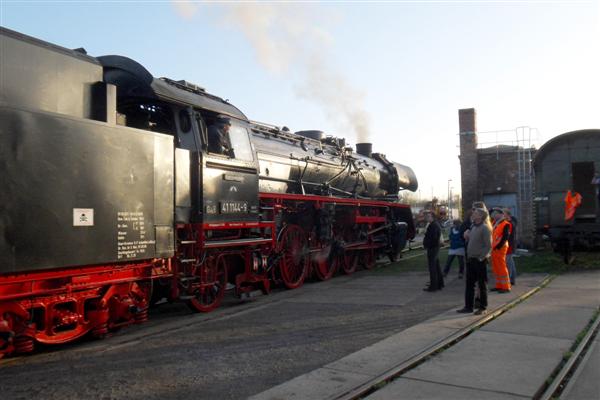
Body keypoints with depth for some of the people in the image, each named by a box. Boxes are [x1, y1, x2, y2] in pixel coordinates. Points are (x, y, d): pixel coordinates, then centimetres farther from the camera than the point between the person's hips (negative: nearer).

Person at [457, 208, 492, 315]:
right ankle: (468, 306, 20)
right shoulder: (473, 227, 12)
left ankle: (483, 308, 14)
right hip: (470, 260, 8)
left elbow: (489, 246, -17)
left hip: (480, 261, -8)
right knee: (469, 284, 11)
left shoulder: (485, 228, -13)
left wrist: (481, 258, -16)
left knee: (482, 285, 4)